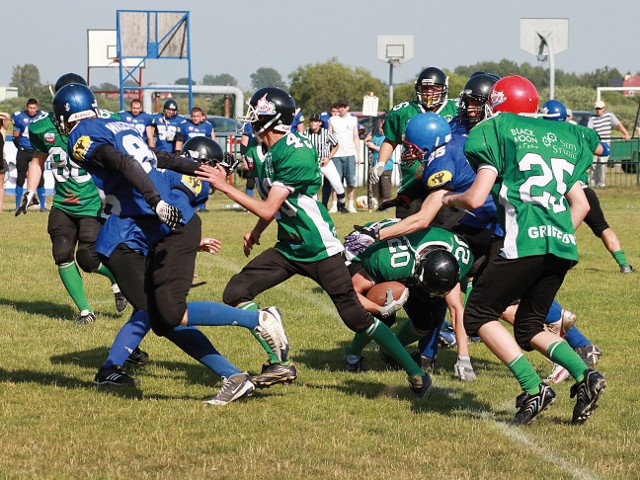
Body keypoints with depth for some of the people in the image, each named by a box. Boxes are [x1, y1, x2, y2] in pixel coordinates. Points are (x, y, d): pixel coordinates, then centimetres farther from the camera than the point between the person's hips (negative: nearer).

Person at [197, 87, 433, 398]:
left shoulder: (296, 154, -24)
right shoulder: (262, 150, 3)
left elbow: (268, 210, -25)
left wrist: (224, 187, -22)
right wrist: (257, 231, 14)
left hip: (320, 250, -9)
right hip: (289, 248, 9)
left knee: (356, 317, -4)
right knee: (236, 293, -3)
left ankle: (416, 374, 10)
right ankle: (278, 365, 2)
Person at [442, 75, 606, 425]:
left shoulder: (499, 131, 5)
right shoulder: (562, 137, 23)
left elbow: (476, 199, -1)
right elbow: (580, 205, 20)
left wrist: (449, 199, 19)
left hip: (526, 240, -7)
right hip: (564, 245, 7)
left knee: (479, 315, 7)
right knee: (529, 327, 20)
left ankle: (533, 389, -8)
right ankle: (583, 374, -4)